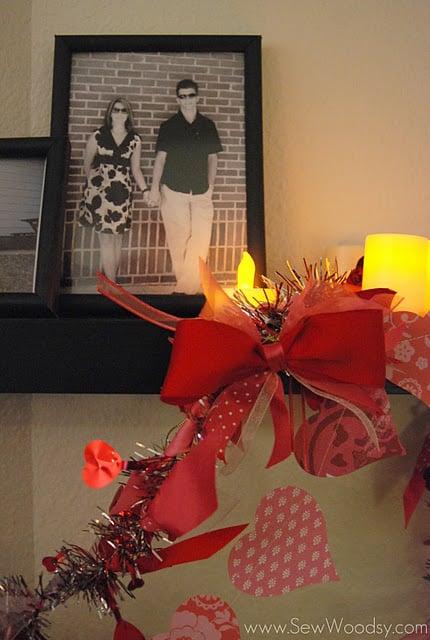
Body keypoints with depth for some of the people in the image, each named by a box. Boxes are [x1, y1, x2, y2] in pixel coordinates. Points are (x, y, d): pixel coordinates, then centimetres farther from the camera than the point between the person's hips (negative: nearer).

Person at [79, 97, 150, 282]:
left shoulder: (135, 140, 7)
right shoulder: (98, 135, 1)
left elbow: (135, 168, 10)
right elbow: (87, 163, 10)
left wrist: (145, 189, -1)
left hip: (122, 192, 2)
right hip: (100, 190, -2)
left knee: (117, 236, 5)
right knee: (107, 236, -5)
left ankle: (110, 277, 16)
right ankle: (110, 283, -1)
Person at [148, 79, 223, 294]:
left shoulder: (208, 125, 9)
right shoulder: (169, 126, 4)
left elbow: (212, 157, 14)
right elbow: (160, 158, 3)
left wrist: (210, 185, 6)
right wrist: (154, 188, -5)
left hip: (201, 192, 2)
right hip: (173, 191, -1)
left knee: (201, 238, -8)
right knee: (178, 238, -1)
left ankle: (185, 286, -2)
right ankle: (191, 285, 11)